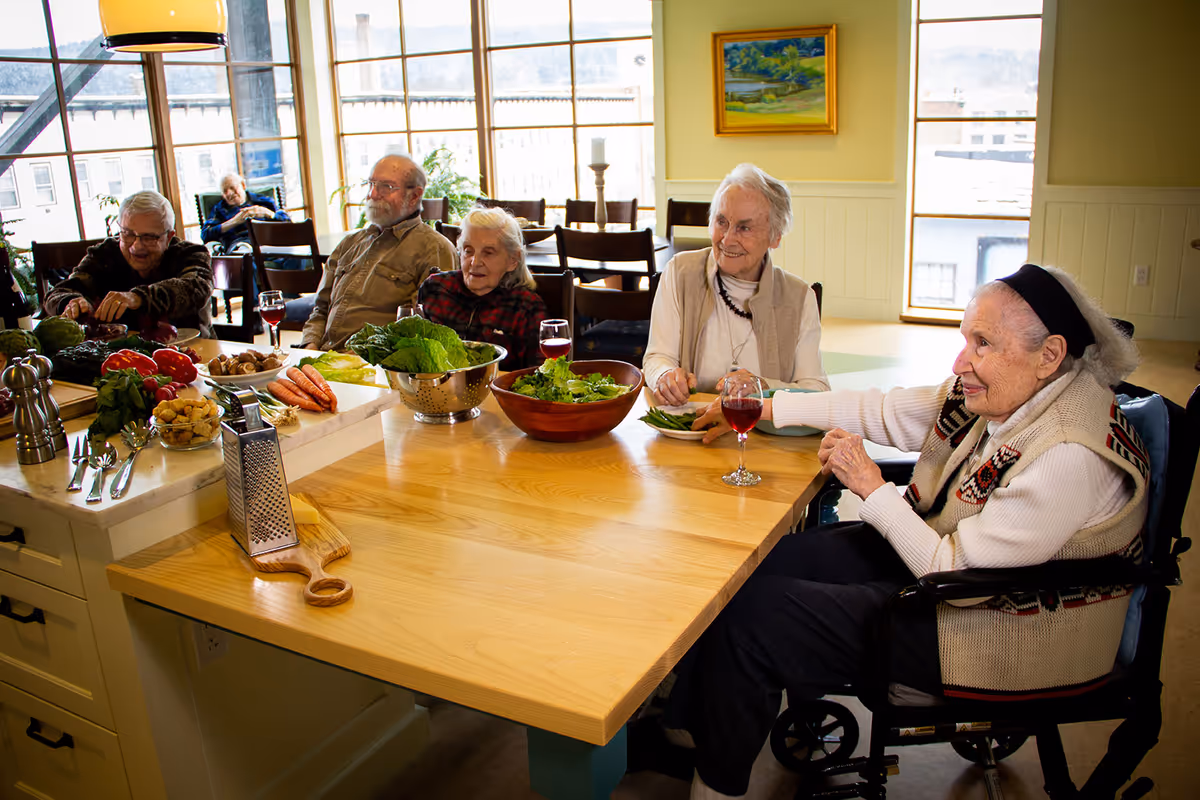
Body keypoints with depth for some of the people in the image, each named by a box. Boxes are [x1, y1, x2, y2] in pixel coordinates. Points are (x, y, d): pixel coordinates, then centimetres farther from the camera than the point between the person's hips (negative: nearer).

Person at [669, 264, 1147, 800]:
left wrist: (872, 489, -18)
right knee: (763, 559, 4)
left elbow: (957, 574, -27)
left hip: (995, 636, -9)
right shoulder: (1001, 392, -4)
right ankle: (692, 717, 21)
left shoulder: (1071, 456, -30)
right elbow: (885, 410, 4)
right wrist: (765, 406, 4)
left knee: (752, 615, -12)